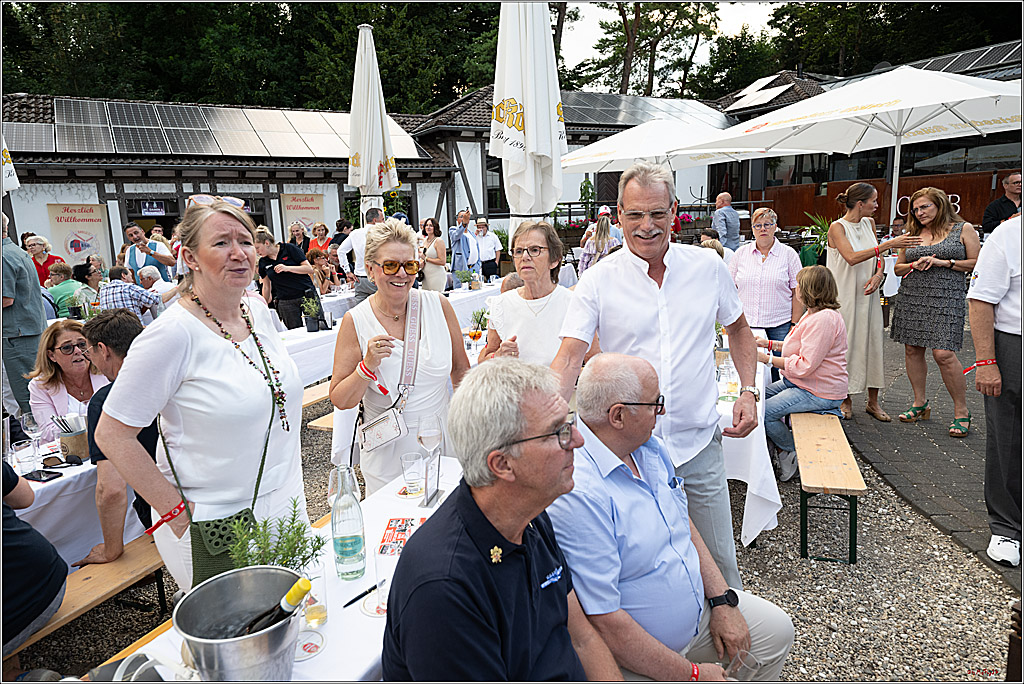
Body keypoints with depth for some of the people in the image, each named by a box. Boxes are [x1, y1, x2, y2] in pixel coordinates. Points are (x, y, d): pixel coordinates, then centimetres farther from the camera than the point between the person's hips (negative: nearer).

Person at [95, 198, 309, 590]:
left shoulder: (259, 311, 1)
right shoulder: (173, 333, -20)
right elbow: (112, 433, -17)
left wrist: (288, 485, 13)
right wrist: (178, 512, -17)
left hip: (285, 504, 7)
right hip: (218, 527, -6)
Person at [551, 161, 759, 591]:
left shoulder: (708, 266, 1)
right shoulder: (598, 281, -8)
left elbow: (738, 328, 16)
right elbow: (569, 358, -16)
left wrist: (749, 391, 5)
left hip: (698, 441, 2)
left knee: (719, 560, 15)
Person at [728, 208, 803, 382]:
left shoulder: (789, 254, 4)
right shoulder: (741, 253, 9)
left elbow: (797, 292, 2)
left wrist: (794, 326, -4)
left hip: (779, 326, -1)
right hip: (745, 325, 1)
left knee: (778, 373, -4)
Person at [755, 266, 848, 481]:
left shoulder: (824, 319, -24)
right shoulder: (814, 313, 11)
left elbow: (805, 365, -27)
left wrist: (768, 359, -20)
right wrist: (769, 343, 17)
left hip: (819, 393, -11)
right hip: (800, 383, 11)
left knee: (764, 412, -19)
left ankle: (793, 453, 5)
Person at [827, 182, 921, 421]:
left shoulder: (869, 223, 10)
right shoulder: (837, 227, -10)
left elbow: (878, 257, 16)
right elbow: (851, 258, -25)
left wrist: (878, 274, -5)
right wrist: (889, 244, -27)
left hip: (868, 295, 6)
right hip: (845, 296, -6)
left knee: (872, 343, 6)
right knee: (846, 345, 0)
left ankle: (873, 402, 16)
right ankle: (846, 400, 13)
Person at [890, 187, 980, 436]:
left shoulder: (963, 229, 5)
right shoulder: (912, 234, 15)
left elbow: (977, 263, 0)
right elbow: (898, 268, 17)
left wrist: (943, 262, -10)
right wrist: (914, 265, -3)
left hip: (945, 300, -5)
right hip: (911, 298, 5)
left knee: (944, 354, -12)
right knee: (913, 350, 5)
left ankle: (962, 412, 0)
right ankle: (920, 403, 20)